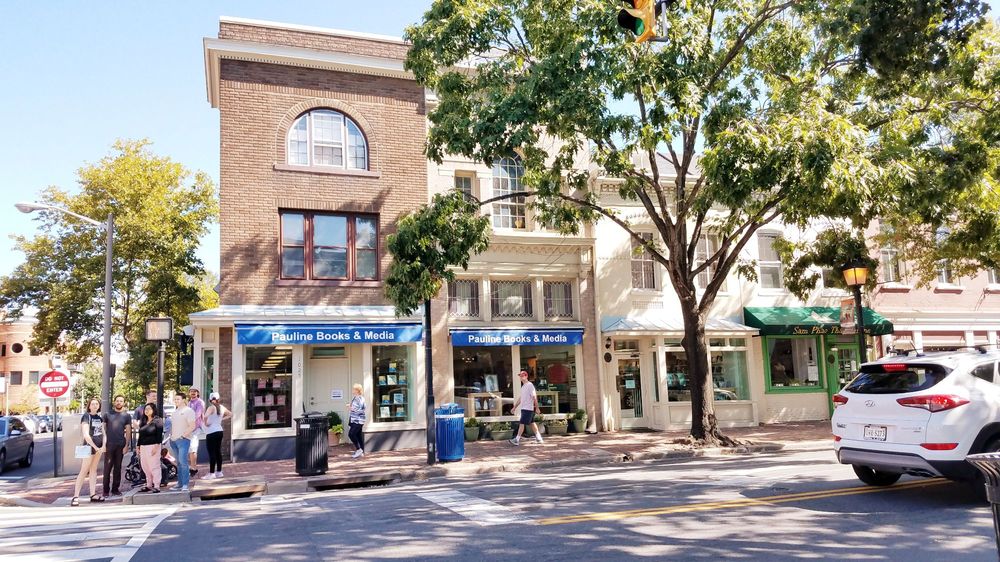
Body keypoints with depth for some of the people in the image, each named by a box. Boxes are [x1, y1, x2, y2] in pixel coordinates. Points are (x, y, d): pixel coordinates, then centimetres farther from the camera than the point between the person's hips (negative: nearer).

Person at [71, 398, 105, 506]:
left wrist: (103, 446, -3)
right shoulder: (86, 417, -11)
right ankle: (76, 496, -6)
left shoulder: (99, 417, 9)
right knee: (84, 471, -8)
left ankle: (93, 494, 14)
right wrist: (95, 447, -16)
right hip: (89, 446, -7)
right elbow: (86, 435, -18)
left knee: (93, 469, 10)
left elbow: (103, 433, 10)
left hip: (99, 447, 7)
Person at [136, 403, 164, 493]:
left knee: (154, 466, -7)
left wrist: (156, 446, -18)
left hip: (153, 446, -7)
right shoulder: (143, 422, 17)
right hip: (143, 447, 7)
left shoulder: (157, 421, -4)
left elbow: (159, 434, -11)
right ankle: (149, 485, 17)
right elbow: (140, 435, 21)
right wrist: (138, 446, 17)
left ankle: (156, 486, -5)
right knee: (145, 467, 8)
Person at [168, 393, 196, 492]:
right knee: (179, 463, 10)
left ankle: (185, 485, -13)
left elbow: (192, 426, -12)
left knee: (183, 462, -14)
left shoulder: (188, 411, -5)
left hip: (183, 440, -8)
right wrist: (171, 435, 12)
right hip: (173, 440, 8)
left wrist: (183, 435, -15)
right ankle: (180, 484, 13)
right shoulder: (175, 412, 19)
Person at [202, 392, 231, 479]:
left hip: (211, 433, -7)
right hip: (219, 431, 7)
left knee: (212, 453, -5)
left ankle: (211, 473, -4)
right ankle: (219, 472, 18)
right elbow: (230, 414, 22)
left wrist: (206, 423, -15)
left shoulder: (211, 407, -14)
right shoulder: (222, 407, 6)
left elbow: (205, 416, -33)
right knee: (218, 452, 13)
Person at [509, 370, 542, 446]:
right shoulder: (523, 386, 17)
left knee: (522, 423, -9)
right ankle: (538, 438, 18)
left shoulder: (530, 385, -12)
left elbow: (534, 397, -15)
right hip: (524, 408, 9)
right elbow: (520, 398, 22)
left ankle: (517, 440, -7)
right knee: (532, 423, 12)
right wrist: (515, 407, 20)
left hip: (528, 409, -9)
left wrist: (537, 408, -17)